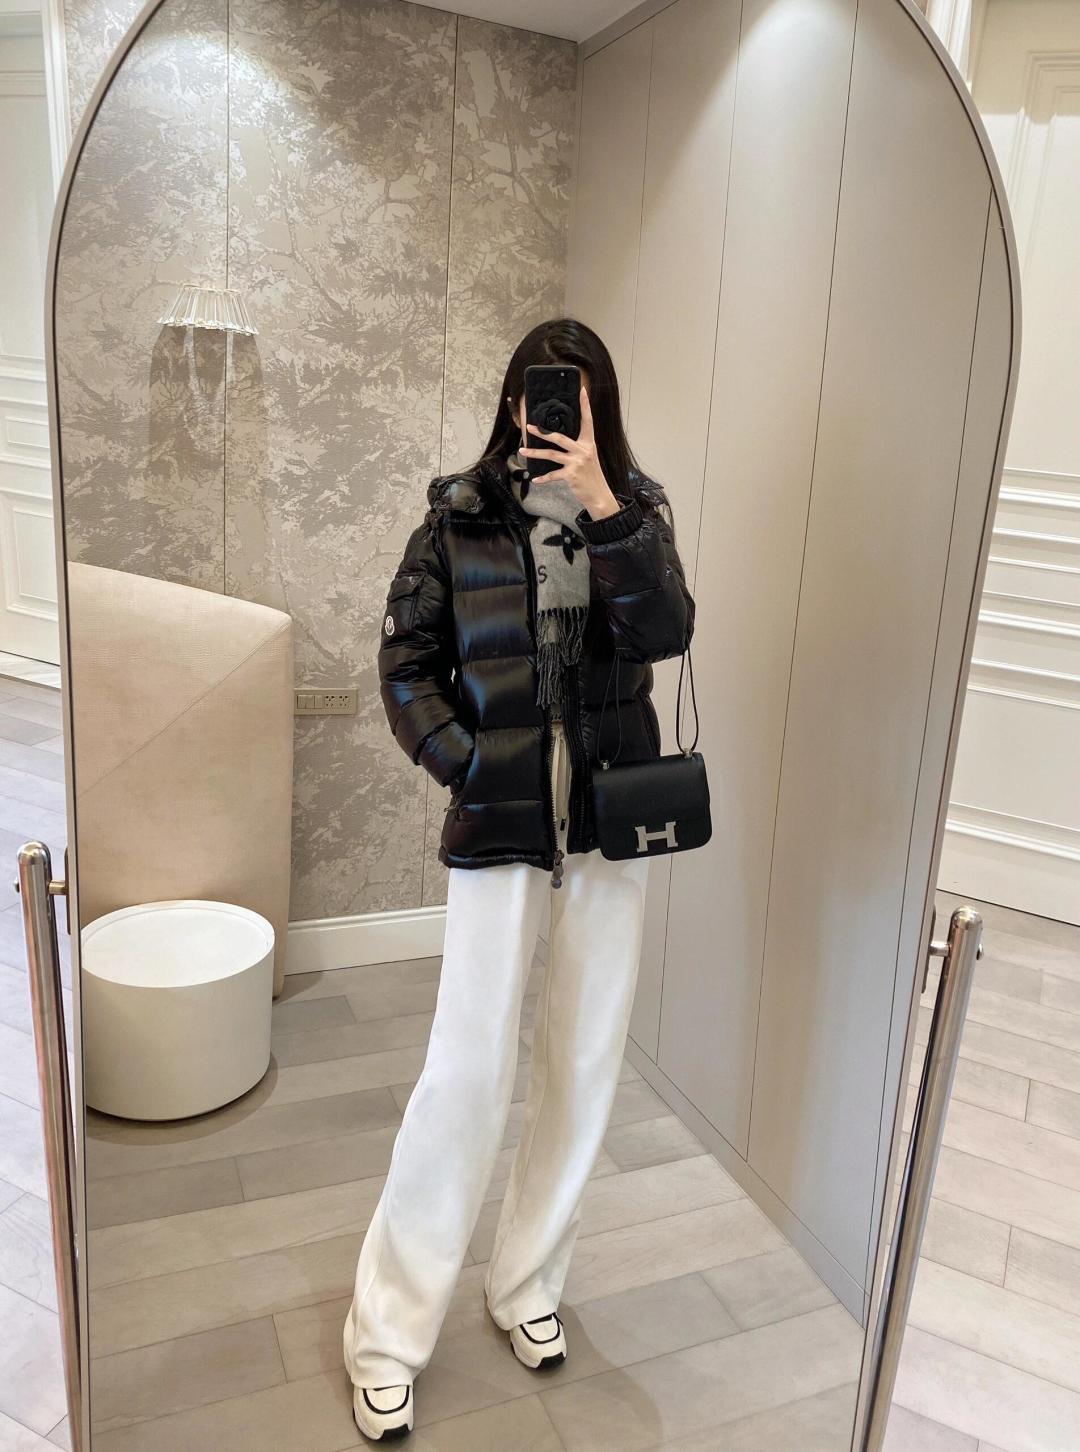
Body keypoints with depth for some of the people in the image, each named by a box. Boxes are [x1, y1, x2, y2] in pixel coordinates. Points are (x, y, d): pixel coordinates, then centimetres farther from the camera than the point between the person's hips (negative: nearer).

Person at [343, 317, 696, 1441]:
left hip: (610, 818, 3)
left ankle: (526, 1284, 33)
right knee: (469, 1065, -2)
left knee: (586, 1061, 11)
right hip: (498, 821, -2)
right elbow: (406, 657, 2)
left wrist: (602, 504, -21)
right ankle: (388, 1334, 17)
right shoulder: (461, 514, 1)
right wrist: (463, 760, -9)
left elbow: (666, 633, -13)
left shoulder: (635, 510, 4)